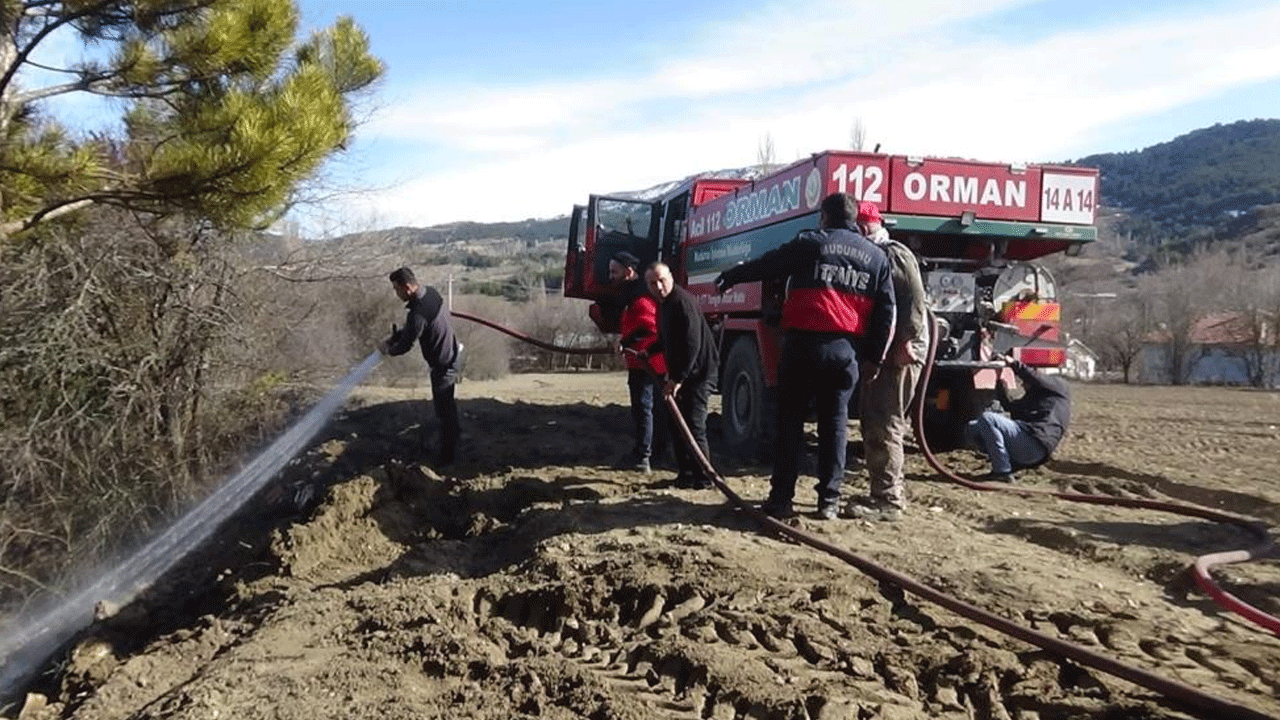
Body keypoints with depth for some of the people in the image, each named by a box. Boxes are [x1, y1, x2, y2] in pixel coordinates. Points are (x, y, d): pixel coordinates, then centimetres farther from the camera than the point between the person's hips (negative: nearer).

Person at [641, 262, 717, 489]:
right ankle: (686, 473, 22)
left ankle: (703, 477, 0)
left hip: (698, 371, -10)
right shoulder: (664, 304, 13)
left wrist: (678, 379, -25)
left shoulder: (683, 302, -19)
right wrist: (649, 352, 17)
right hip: (679, 373, 10)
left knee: (693, 425, -9)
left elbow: (692, 345, -25)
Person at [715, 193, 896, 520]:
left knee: (789, 419, 5)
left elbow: (764, 265, 8)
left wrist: (729, 277, 23)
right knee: (834, 422, 10)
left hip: (803, 343, -3)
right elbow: (886, 312, 10)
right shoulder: (876, 257, 12)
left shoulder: (809, 243, 2)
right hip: (845, 349, 3)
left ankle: (781, 498, 4)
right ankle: (829, 500, 10)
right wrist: (874, 357, 13)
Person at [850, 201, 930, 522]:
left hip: (900, 352, -10)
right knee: (872, 422, 14)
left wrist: (906, 342, -24)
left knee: (884, 425, -11)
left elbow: (916, 300, -17)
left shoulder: (895, 253, -8)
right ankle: (891, 490, 23)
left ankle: (888, 500, -7)